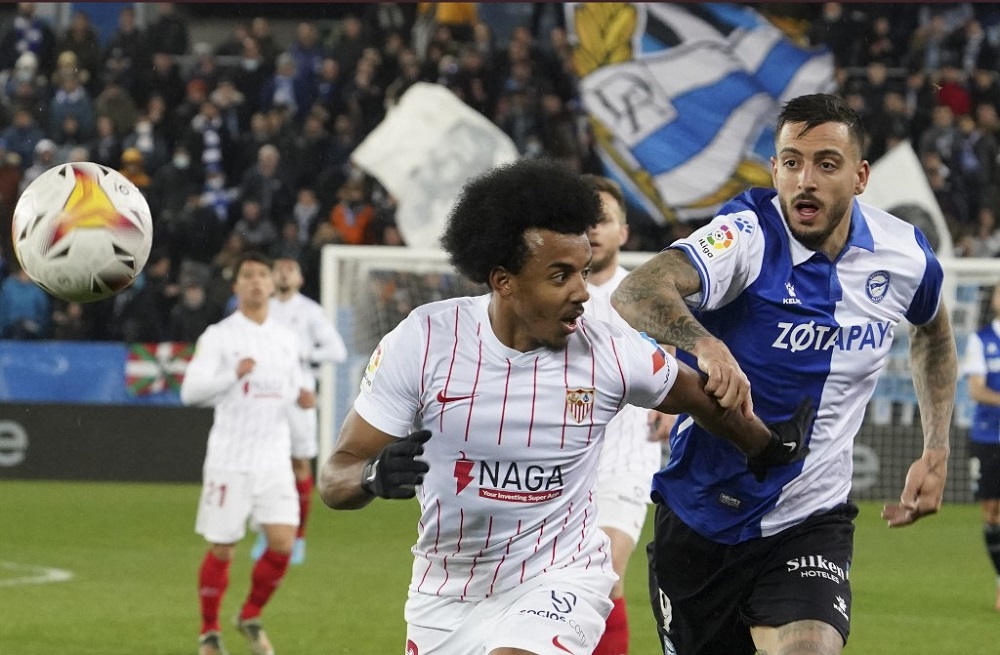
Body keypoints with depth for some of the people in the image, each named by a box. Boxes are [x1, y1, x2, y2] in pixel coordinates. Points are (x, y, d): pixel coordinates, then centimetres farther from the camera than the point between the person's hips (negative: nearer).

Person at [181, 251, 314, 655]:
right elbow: (190, 390, -15)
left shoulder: (287, 340, 11)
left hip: (274, 459, 4)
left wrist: (302, 396, 0)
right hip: (230, 459, -4)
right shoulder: (218, 337, -5)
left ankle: (251, 618, 15)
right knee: (222, 549, 1)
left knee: (283, 542, -7)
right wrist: (234, 374, -29)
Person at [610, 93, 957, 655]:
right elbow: (635, 293, -39)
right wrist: (705, 344, -59)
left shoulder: (905, 256, -5)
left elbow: (934, 333, 21)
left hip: (809, 524, 1)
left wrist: (937, 452, 12)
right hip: (701, 519, -1)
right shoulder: (749, 236, -19)